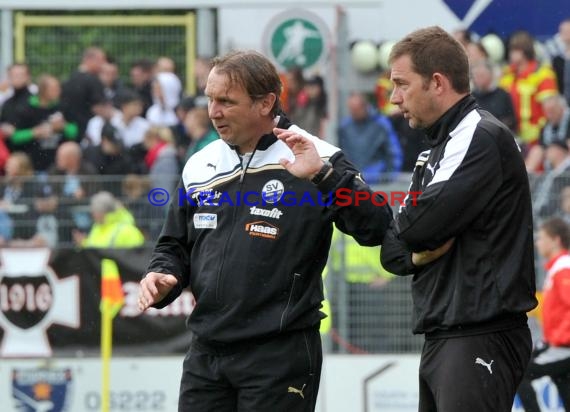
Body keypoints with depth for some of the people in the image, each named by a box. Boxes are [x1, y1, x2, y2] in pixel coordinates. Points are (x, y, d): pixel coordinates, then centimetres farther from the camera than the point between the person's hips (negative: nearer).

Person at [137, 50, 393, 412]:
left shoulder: (316, 160, -8)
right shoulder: (200, 166, 10)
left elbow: (376, 229, -18)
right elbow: (176, 244, 22)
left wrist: (322, 174, -29)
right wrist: (164, 277, 1)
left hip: (280, 355, -6)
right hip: (206, 352, 6)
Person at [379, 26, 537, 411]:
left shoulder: (482, 138, -11)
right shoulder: (437, 149, 20)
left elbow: (422, 223, -20)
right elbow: (392, 249, 19)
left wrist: (409, 224, 4)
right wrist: (416, 254, -4)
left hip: (481, 339, -10)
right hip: (442, 339, 10)